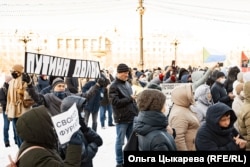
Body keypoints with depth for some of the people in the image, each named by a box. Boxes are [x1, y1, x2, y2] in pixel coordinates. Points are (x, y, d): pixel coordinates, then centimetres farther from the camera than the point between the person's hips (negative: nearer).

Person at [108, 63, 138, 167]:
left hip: (132, 117, 7)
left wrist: (136, 111, 13)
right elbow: (115, 102, -22)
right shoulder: (114, 86, -11)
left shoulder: (127, 84, 12)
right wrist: (130, 98, -14)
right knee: (120, 141, 4)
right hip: (122, 119, -7)